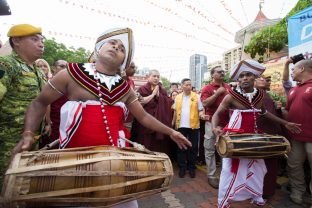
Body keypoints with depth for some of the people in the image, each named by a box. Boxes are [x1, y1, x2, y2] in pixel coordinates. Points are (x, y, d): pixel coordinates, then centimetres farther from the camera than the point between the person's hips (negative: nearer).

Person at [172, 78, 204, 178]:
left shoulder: (196, 97, 1)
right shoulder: (178, 97, 7)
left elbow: (200, 110, 1)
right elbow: (175, 111, 12)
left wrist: (202, 115, -20)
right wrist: (173, 123, 8)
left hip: (193, 125, -1)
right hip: (181, 126, 2)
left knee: (193, 147, 8)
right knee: (181, 147, 8)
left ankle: (192, 167, 23)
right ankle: (182, 167, 21)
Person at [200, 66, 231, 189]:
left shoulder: (227, 87, 12)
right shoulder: (207, 88, -4)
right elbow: (205, 103, -18)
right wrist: (218, 92, -17)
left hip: (226, 123, 5)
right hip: (212, 123, -5)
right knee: (210, 150, 4)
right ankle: (211, 176, 16)